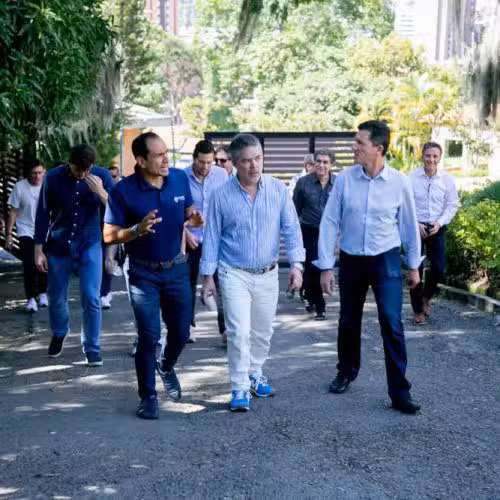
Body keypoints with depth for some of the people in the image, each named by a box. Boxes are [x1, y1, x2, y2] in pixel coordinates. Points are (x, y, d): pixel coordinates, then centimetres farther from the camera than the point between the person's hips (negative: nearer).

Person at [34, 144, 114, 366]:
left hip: (89, 246, -1)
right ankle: (58, 334, 39)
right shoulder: (53, 177, -10)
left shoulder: (102, 176, -10)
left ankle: (92, 347, 8)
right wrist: (39, 250, -3)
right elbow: (43, 214, -3)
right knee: (56, 298, 11)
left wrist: (100, 192, -27)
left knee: (91, 298, -6)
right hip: (58, 247, 1)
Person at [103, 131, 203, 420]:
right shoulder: (124, 191, -17)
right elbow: (109, 236, -13)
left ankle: (167, 367, 43)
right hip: (143, 273, -4)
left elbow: (189, 211, 10)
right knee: (149, 336, -3)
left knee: (181, 331, 12)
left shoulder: (180, 178, -6)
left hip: (177, 268, 4)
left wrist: (194, 219, -15)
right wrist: (138, 230, -31)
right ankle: (148, 395, 15)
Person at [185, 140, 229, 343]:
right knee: (189, 284, 11)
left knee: (221, 284, -6)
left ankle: (225, 328, -2)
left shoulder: (221, 175, -2)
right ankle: (188, 326, 23)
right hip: (191, 239, 0)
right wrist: (186, 233, -9)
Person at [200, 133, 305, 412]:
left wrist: (297, 264, -12)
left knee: (263, 332, 15)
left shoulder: (278, 190, -4)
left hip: (268, 274, 3)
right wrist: (208, 276, 0)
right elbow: (212, 237, -1)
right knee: (239, 332, -9)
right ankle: (240, 388, 0)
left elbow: (291, 229, -2)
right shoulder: (222, 196, -7)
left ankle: (254, 374, 35)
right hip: (234, 274, -2)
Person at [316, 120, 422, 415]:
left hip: (386, 261, -2)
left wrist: (414, 265, 9)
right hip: (351, 261, 2)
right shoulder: (344, 179, -8)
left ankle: (400, 392, 0)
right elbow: (329, 222, -4)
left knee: (392, 324, -9)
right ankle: (346, 373, 38)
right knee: (348, 322, 14)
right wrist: (326, 266, -5)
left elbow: (409, 225, 3)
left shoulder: (399, 182, -9)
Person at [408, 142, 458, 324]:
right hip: (415, 227, -2)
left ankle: (426, 296, 32)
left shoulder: (446, 179, -2)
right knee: (416, 268, -1)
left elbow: (452, 205, 3)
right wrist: (415, 224, -12)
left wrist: (440, 222, -10)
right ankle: (417, 310, 12)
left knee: (439, 268, 2)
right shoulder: (411, 177, -8)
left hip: (437, 228, 2)